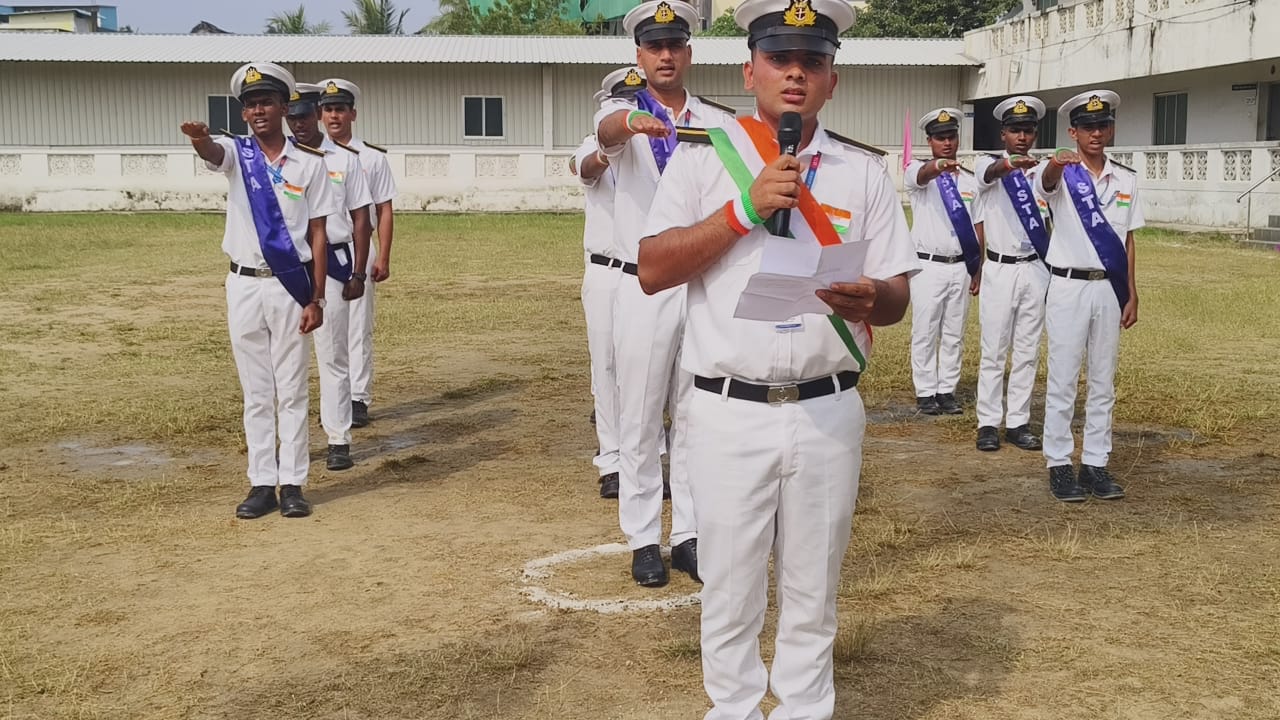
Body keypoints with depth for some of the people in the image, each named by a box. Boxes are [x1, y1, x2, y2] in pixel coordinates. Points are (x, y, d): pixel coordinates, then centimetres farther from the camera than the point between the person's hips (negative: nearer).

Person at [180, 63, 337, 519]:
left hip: (292, 286, -1)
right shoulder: (236, 153, 2)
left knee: (292, 390, 5)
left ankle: (293, 484, 12)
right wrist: (200, 139, -50)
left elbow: (318, 233, -1)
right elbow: (213, 153, -24)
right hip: (244, 286, 2)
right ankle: (262, 484, 15)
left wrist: (316, 299, -6)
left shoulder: (309, 163, 0)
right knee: (255, 392, 8)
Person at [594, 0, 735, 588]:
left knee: (697, 416, 10)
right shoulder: (623, 112, -1)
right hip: (644, 289, -2)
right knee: (639, 418, 3)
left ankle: (689, 535, 20)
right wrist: (634, 122, -52)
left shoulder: (721, 124, 7)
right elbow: (606, 130, -27)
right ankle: (643, 539, 14)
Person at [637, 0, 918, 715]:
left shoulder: (865, 170, 7)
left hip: (829, 414, 2)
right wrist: (746, 208, -14)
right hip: (729, 414, -1)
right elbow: (652, 270, -6)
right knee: (730, 592, 9)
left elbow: (898, 295, 6)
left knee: (814, 591, 13)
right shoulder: (703, 154, 2)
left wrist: (868, 301, -18)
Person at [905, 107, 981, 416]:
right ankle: (925, 393, 8)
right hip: (929, 266, -4)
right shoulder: (918, 171, -2)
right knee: (925, 334, 1)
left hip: (960, 267, 4)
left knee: (954, 335, 9)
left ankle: (947, 391, 16)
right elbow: (921, 175, -29)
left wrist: (978, 271, 7)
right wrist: (939, 166, -53)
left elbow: (977, 228, 11)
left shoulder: (970, 181, 10)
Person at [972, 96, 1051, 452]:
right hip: (999, 269, -3)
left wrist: (1052, 269, 12)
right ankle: (989, 422, 7)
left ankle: (1018, 422, 14)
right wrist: (1011, 164, -52)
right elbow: (992, 172, -29)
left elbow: (1046, 224, 13)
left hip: (1035, 269, 3)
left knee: (1027, 352, 7)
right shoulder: (988, 164, -3)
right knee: (994, 351, 0)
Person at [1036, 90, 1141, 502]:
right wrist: (1055, 163, -56)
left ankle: (1095, 463, 18)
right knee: (1062, 381, 1)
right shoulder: (1062, 173, -6)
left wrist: (1132, 296, 6)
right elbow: (1046, 184, -32)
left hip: (1109, 289, 4)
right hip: (1069, 287, -4)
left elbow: (1127, 241, 10)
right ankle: (1059, 464, 9)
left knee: (1103, 382, 10)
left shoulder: (1126, 180, 7)